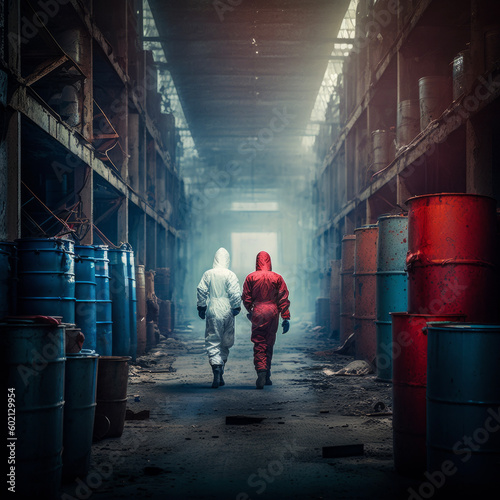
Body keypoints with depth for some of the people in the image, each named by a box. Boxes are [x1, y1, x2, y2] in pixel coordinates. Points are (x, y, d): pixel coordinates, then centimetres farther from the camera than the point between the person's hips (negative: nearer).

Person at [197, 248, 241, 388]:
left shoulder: (207, 274, 2)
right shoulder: (230, 275, -4)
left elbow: (201, 291, 0)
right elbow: (235, 293, -9)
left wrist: (201, 307, 9)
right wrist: (236, 308, 3)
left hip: (212, 312, 0)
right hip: (227, 312, 0)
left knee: (212, 342, 2)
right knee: (225, 343, 12)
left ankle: (216, 367, -22)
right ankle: (220, 375, 17)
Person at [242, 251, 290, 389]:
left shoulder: (251, 277, -1)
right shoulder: (277, 278, 1)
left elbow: (246, 298, 3)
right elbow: (283, 299, -2)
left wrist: (250, 311, 20)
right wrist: (286, 317, -1)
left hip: (257, 314, -2)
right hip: (273, 314, 2)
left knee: (259, 345, -1)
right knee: (269, 344, 13)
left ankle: (261, 370, -22)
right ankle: (267, 376, 19)